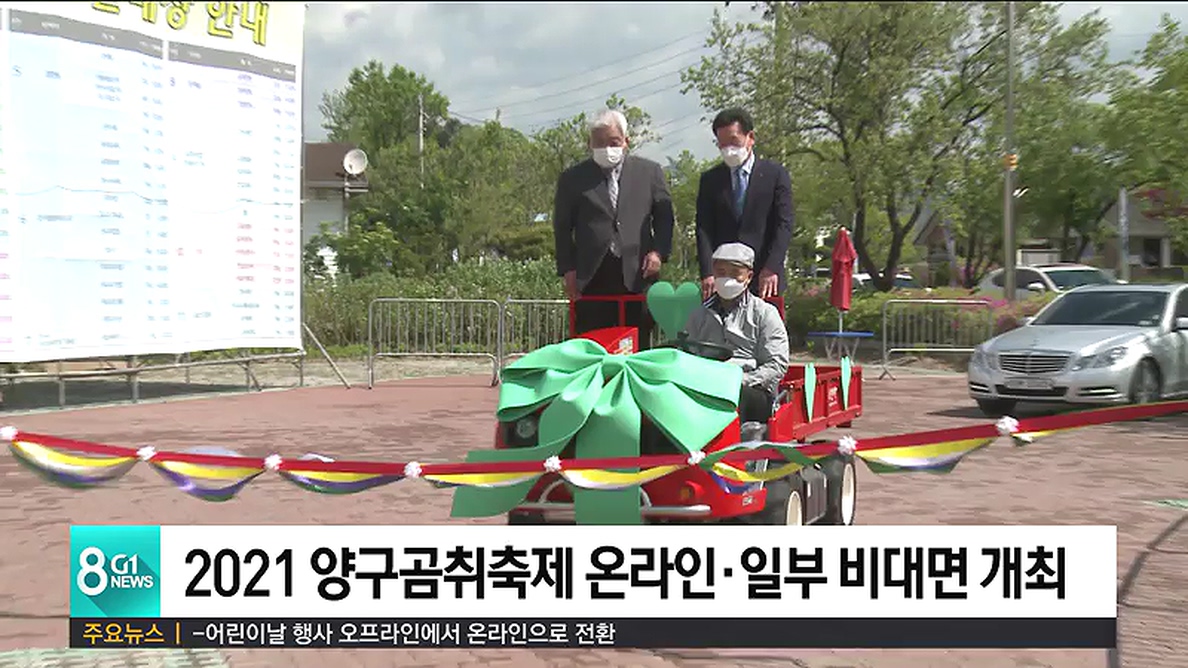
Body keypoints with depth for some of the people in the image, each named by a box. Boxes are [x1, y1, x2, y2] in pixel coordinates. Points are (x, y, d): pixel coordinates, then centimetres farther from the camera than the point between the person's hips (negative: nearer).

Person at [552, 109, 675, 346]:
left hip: (637, 275, 1)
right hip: (592, 279, -1)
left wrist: (659, 252, -3)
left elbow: (664, 217, 13)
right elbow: (562, 229, 9)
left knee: (637, 348, 2)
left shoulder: (650, 172, 12)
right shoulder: (572, 179, 9)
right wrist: (568, 270, 0)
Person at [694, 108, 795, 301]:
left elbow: (784, 225, -1)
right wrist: (708, 273, -9)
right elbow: (704, 229, 4)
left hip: (764, 279, -1)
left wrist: (771, 269, -12)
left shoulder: (776, 174, 6)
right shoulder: (709, 179, 12)